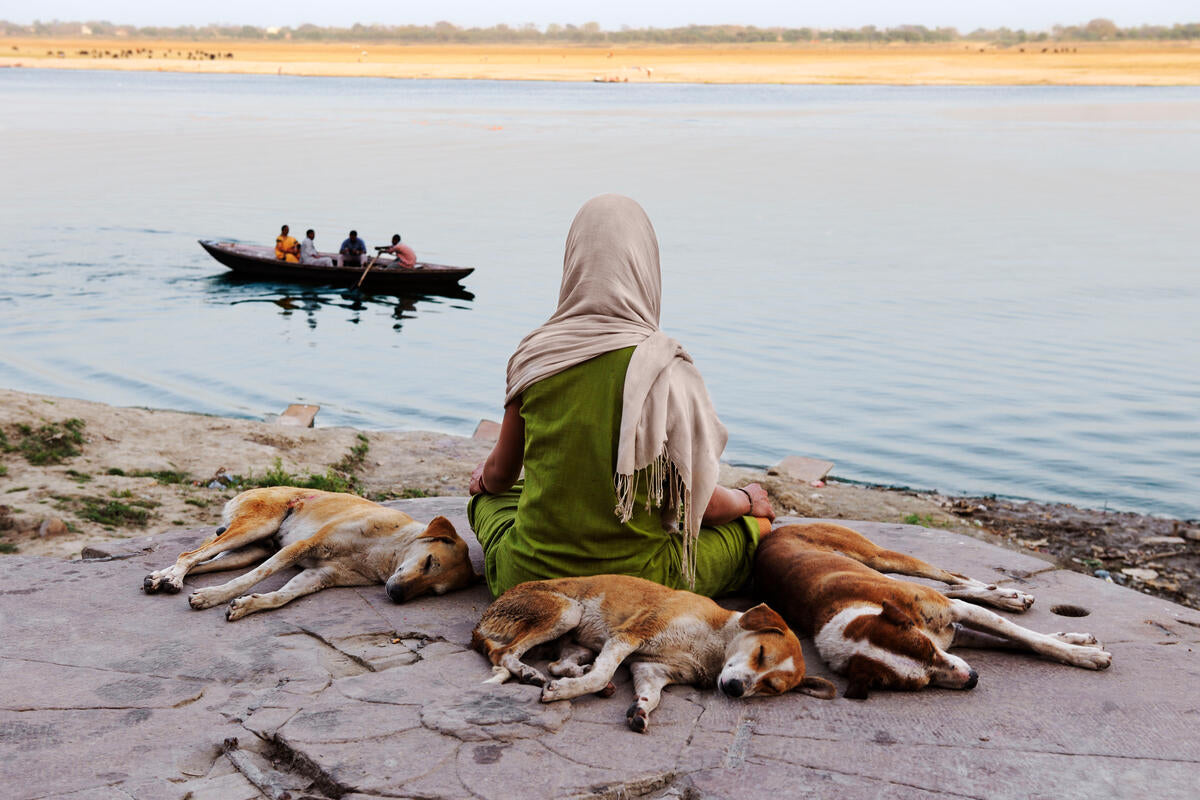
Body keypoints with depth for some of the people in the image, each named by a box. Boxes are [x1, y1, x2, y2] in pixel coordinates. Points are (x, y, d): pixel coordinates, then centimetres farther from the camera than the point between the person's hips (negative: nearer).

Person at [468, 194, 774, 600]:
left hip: (527, 581, 2)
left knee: (489, 493, 35)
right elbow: (700, 502, -7)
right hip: (634, 581, -2)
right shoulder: (666, 367, -14)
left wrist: (484, 474, 34)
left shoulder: (532, 355, -5)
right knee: (755, 523, 21)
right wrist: (748, 499, 16)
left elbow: (500, 474, 8)